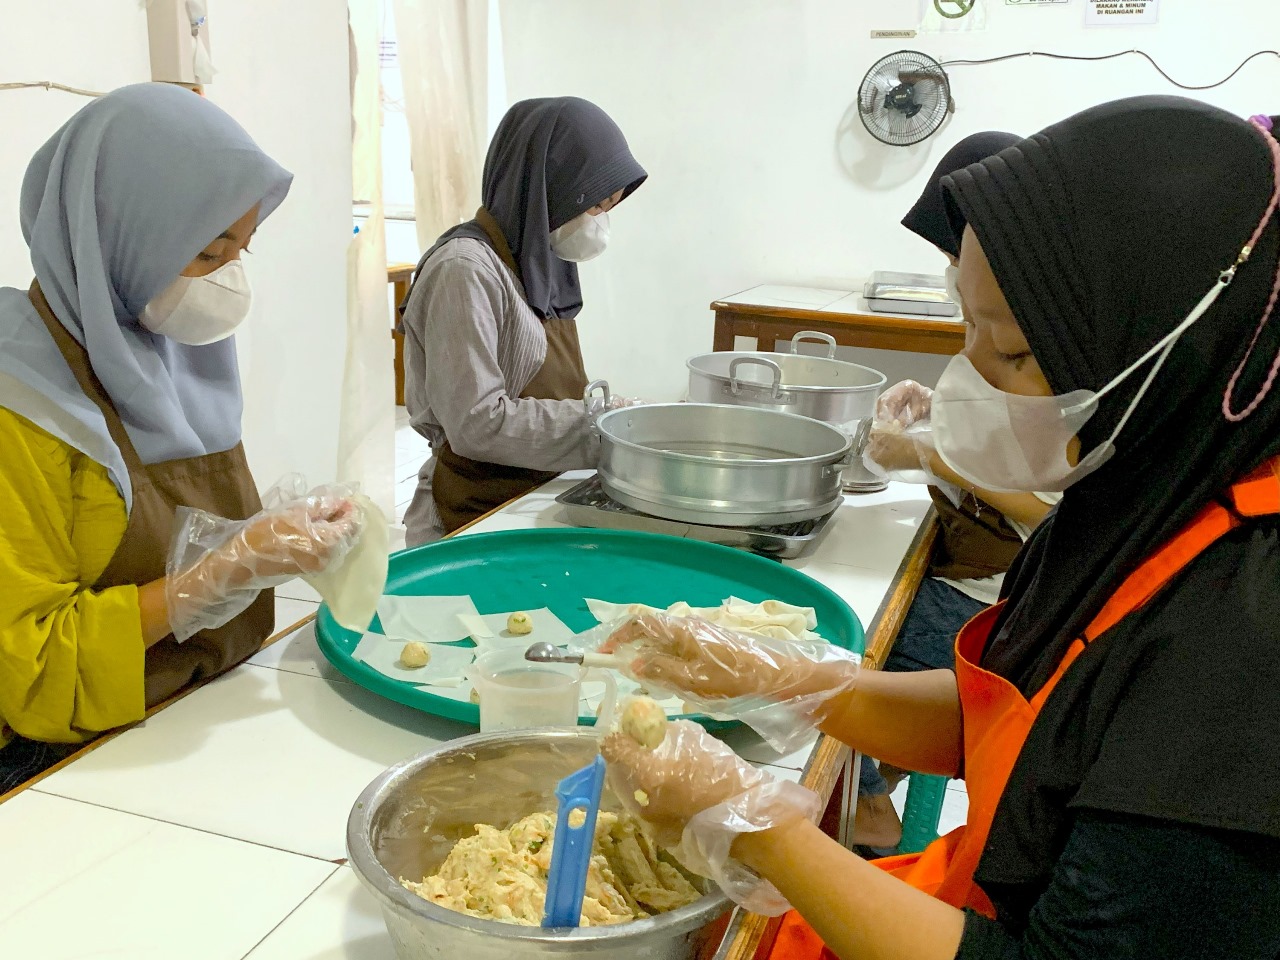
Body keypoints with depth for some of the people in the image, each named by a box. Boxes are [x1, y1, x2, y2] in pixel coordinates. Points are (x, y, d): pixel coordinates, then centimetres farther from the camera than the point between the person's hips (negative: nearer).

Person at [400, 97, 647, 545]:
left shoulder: (540, 262, 13)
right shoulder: (464, 270, -14)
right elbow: (477, 424, -20)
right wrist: (598, 420, -16)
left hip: (539, 506, 8)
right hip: (473, 520, -8)